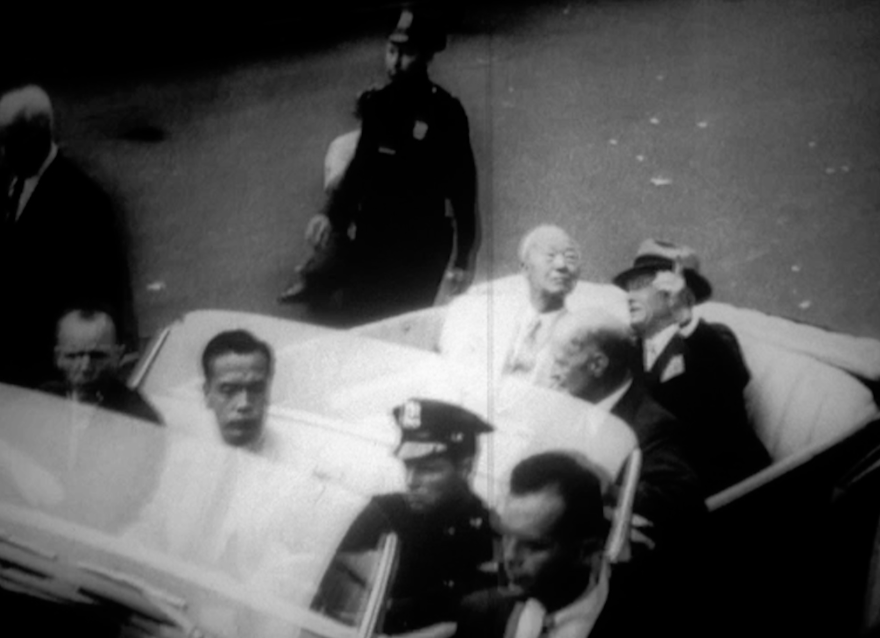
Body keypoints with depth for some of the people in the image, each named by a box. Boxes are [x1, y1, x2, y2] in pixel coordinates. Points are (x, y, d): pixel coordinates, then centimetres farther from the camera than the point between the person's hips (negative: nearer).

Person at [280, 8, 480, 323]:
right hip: (370, 240, 5)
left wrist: (463, 258, -7)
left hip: (420, 249, -5)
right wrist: (332, 215, 1)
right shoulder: (376, 104, 5)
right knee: (355, 324, 7)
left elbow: (463, 188, -6)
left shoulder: (445, 112, -9)